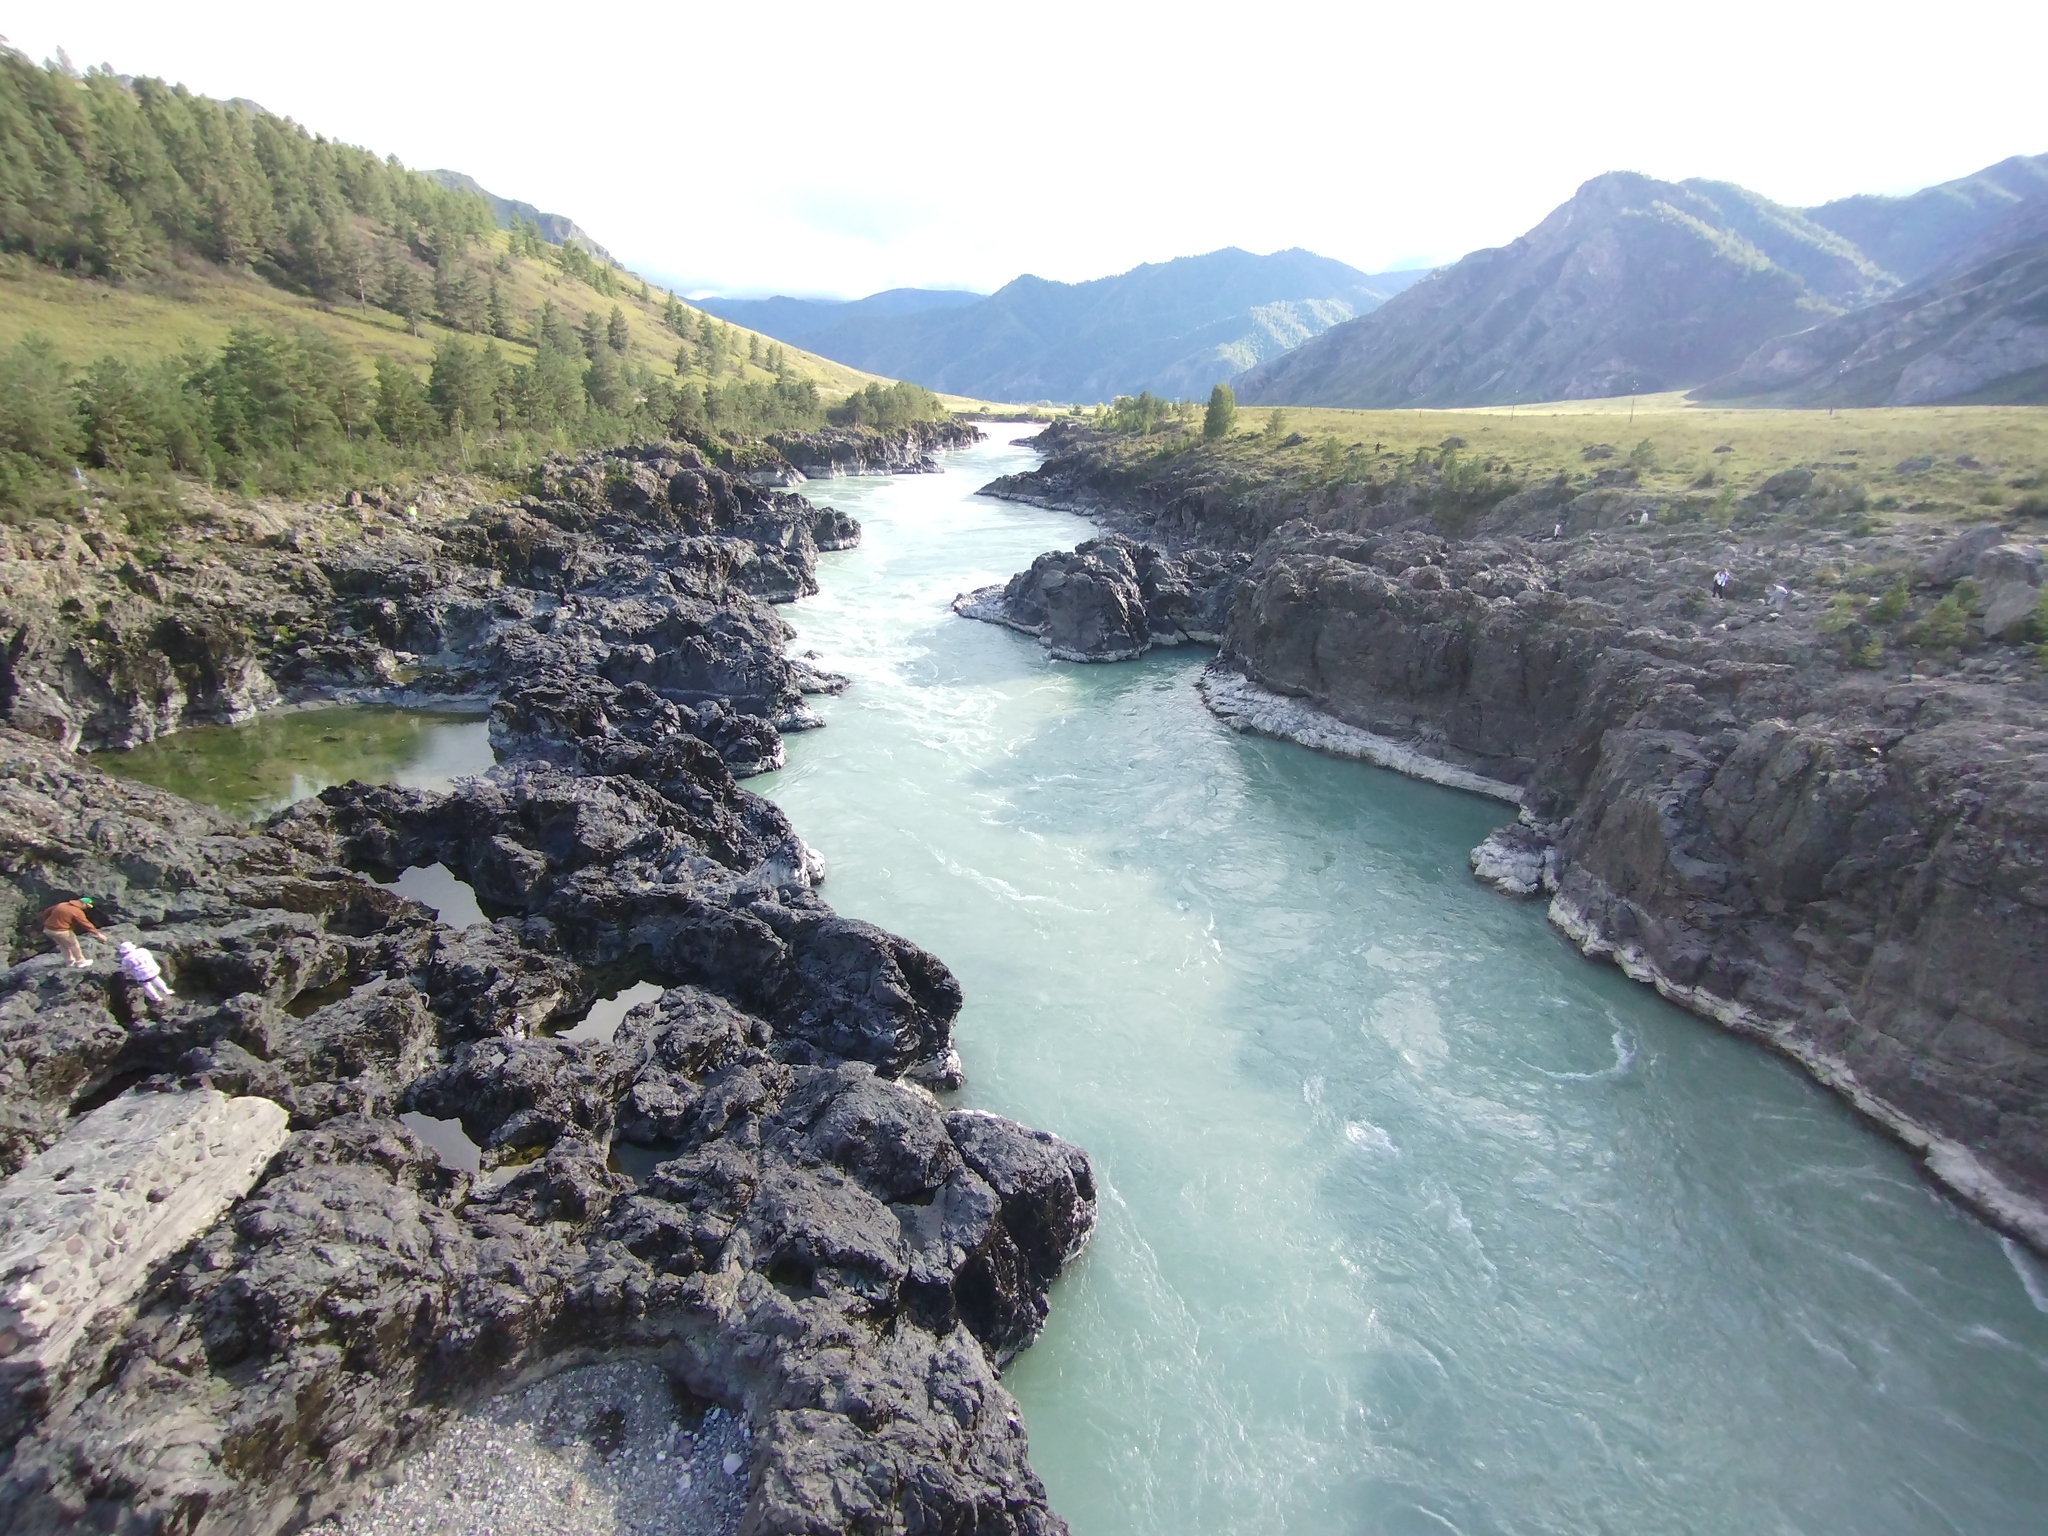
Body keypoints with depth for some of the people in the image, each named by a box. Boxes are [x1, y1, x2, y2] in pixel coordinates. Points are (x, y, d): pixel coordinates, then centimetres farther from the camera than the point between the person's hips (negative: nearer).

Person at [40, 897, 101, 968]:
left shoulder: (62, 905, 9)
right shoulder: (78, 912, -15)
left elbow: (47, 911, 20)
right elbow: (86, 924, -17)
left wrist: (48, 923, 32)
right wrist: (97, 934, -14)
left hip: (48, 929, 8)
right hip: (61, 931, -8)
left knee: (63, 945, 26)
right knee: (74, 945, 13)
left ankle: (69, 961, 39)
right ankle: (80, 962, 24)